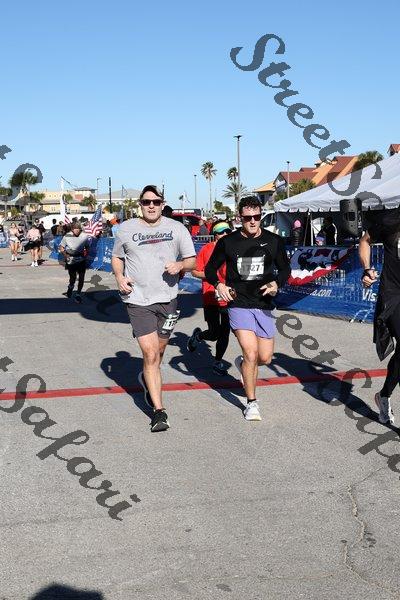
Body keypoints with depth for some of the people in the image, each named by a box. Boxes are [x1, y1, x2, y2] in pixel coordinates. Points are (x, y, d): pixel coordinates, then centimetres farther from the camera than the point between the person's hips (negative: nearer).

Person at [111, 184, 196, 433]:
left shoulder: (177, 228, 4)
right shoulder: (126, 229, 3)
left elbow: (192, 261, 6)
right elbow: (117, 257, 17)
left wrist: (180, 265, -16)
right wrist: (120, 277, -3)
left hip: (167, 299, 2)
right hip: (138, 300, -2)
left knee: (159, 352, 16)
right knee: (150, 355, -10)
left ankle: (147, 379, 50)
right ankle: (159, 411, -5)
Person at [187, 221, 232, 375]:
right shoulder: (206, 249, -4)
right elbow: (194, 271, -2)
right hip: (211, 298, -4)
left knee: (225, 333, 5)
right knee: (214, 333, -4)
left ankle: (218, 362, 21)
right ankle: (198, 335, 29)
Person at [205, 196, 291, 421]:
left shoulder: (274, 241, 2)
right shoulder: (228, 242, -2)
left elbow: (285, 268, 12)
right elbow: (210, 269, 8)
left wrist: (277, 283, -9)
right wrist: (219, 285, -12)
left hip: (264, 305, 3)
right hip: (239, 304, -3)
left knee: (265, 358, 5)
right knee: (251, 354, -15)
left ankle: (242, 364, 42)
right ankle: (252, 403, 2)